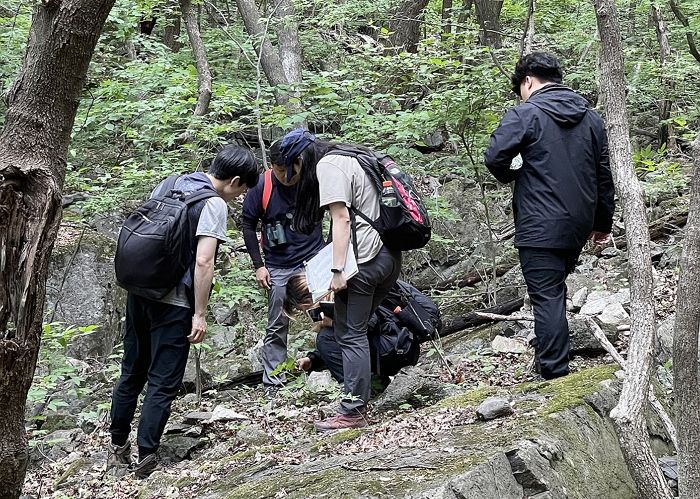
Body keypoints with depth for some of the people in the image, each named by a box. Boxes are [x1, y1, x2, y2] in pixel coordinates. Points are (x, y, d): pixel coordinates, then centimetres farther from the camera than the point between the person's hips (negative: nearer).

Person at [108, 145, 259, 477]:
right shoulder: (214, 204, -12)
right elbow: (203, 262, -19)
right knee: (163, 383, 2)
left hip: (139, 292, 7)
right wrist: (199, 314, -14)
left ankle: (117, 446, 29)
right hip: (173, 303, -7)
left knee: (132, 372, 18)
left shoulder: (167, 186, 12)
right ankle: (146, 457, 4)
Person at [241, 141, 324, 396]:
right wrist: (258, 265, -2)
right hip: (279, 267, 0)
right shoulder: (261, 187, -11)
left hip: (314, 260, 0)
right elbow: (248, 225, 1)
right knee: (277, 327, 6)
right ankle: (272, 383, 13)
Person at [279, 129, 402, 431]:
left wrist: (338, 270, -17)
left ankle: (353, 412, -1)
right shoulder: (348, 159, 22)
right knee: (357, 330, 14)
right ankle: (359, 398, 15)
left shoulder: (327, 166, -7)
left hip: (364, 260, -9)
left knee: (350, 335, -3)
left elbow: (341, 219, -16)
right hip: (389, 255, 9)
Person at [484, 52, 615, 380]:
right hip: (579, 226, 7)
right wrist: (603, 222, 21)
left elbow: (495, 158, -16)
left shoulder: (525, 114, -9)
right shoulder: (591, 118, 11)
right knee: (556, 293, 21)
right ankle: (551, 354, 29)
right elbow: (604, 174, 14)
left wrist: (511, 175, 7)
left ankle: (556, 378, -6)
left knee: (547, 299, -5)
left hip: (539, 228, -7)